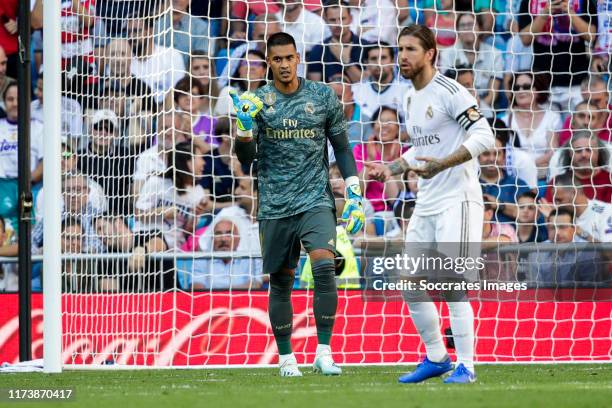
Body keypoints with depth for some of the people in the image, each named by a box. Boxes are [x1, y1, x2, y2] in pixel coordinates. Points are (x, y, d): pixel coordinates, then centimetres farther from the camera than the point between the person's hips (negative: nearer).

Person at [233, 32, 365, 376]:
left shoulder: (323, 97, 3)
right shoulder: (258, 101, 3)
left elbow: (342, 147, 10)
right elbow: (245, 159, -1)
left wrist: (355, 195, 3)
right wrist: (245, 126, -19)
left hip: (316, 201, -1)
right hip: (275, 206, 1)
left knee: (324, 266, -22)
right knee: (281, 282, 6)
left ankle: (324, 353, -19)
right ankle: (286, 357, 19)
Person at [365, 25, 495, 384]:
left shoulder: (450, 92, -12)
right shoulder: (411, 101, 16)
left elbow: (485, 137, -21)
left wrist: (443, 164, -29)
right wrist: (391, 169, 14)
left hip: (458, 200, -9)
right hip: (426, 204, 9)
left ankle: (465, 365, -8)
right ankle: (436, 358, 21)